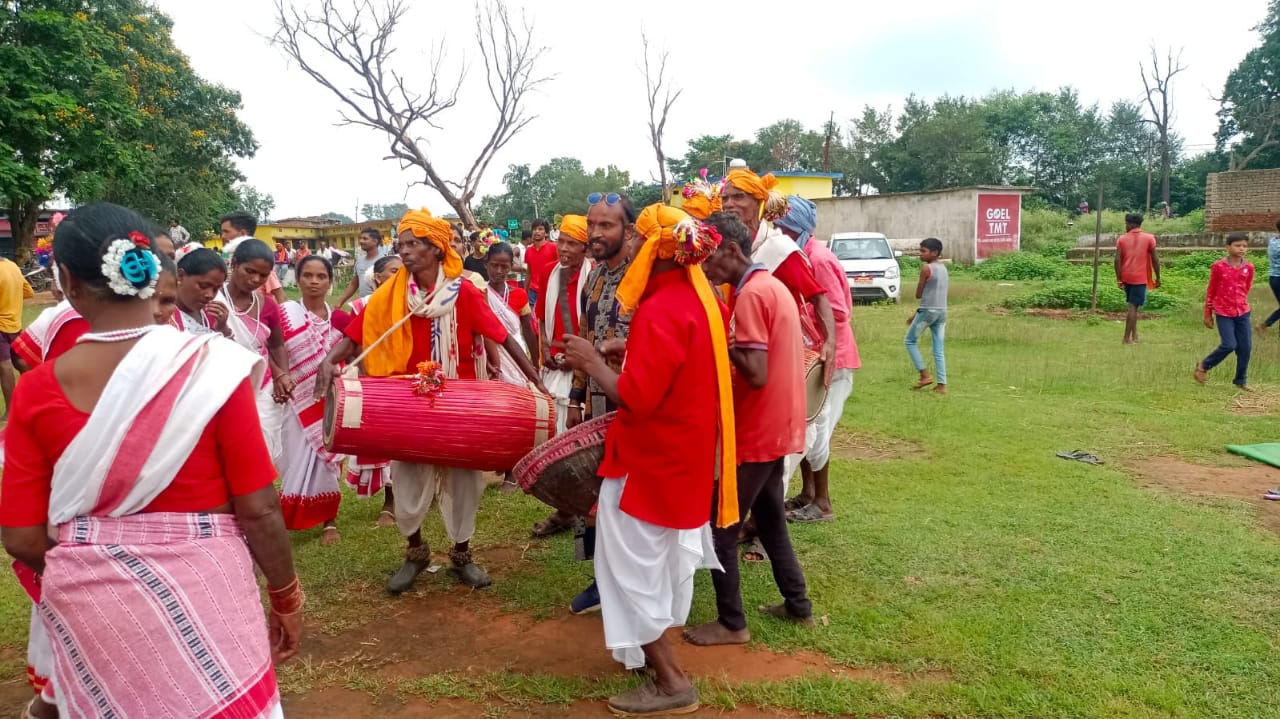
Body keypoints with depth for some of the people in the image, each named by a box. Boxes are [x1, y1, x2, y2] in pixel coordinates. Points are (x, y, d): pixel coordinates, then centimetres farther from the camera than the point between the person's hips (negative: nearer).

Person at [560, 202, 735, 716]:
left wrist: (593, 364, -13)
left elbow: (636, 397, -27)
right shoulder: (699, 297, 5)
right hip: (684, 451, 10)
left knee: (632, 564, 1)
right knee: (665, 558, 21)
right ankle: (662, 652, 35)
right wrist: (628, 351, 7)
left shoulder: (660, 311, -26)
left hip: (652, 457, -10)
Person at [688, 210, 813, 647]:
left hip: (754, 434, -10)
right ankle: (799, 606, 30)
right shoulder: (773, 285, 10)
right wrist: (729, 339, 4)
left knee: (719, 528, 3)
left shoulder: (750, 295, -20)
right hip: (776, 430, 10)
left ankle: (731, 623, 13)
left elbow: (756, 375, -26)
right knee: (770, 522, 21)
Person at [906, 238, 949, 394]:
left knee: (910, 341, 9)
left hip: (928, 310, -7)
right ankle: (942, 385, 3)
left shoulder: (926, 268, -11)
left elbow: (918, 294, -9)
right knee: (939, 350, 6)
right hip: (942, 311, 7)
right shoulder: (943, 268, 14)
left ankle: (925, 375, 2)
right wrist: (916, 315, 21)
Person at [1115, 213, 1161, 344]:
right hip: (1140, 278, -3)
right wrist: (1158, 278, 5)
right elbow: (1155, 259, -4)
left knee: (1133, 305, 17)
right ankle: (1127, 338, -5)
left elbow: (1117, 260, -4)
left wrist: (1119, 279, 0)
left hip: (1126, 278, 3)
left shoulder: (1121, 239, 1)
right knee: (1133, 307, -3)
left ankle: (1134, 335, 18)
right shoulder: (1149, 238, -2)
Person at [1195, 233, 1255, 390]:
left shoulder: (1249, 267, -1)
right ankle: (1203, 366, 11)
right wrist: (1208, 314, 1)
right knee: (1229, 345, -12)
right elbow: (1210, 291, -2)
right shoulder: (1218, 266, -10)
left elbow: (1247, 288, 15)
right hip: (1223, 313, -4)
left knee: (1246, 347, 3)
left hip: (1242, 312, 4)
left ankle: (1241, 380, 17)